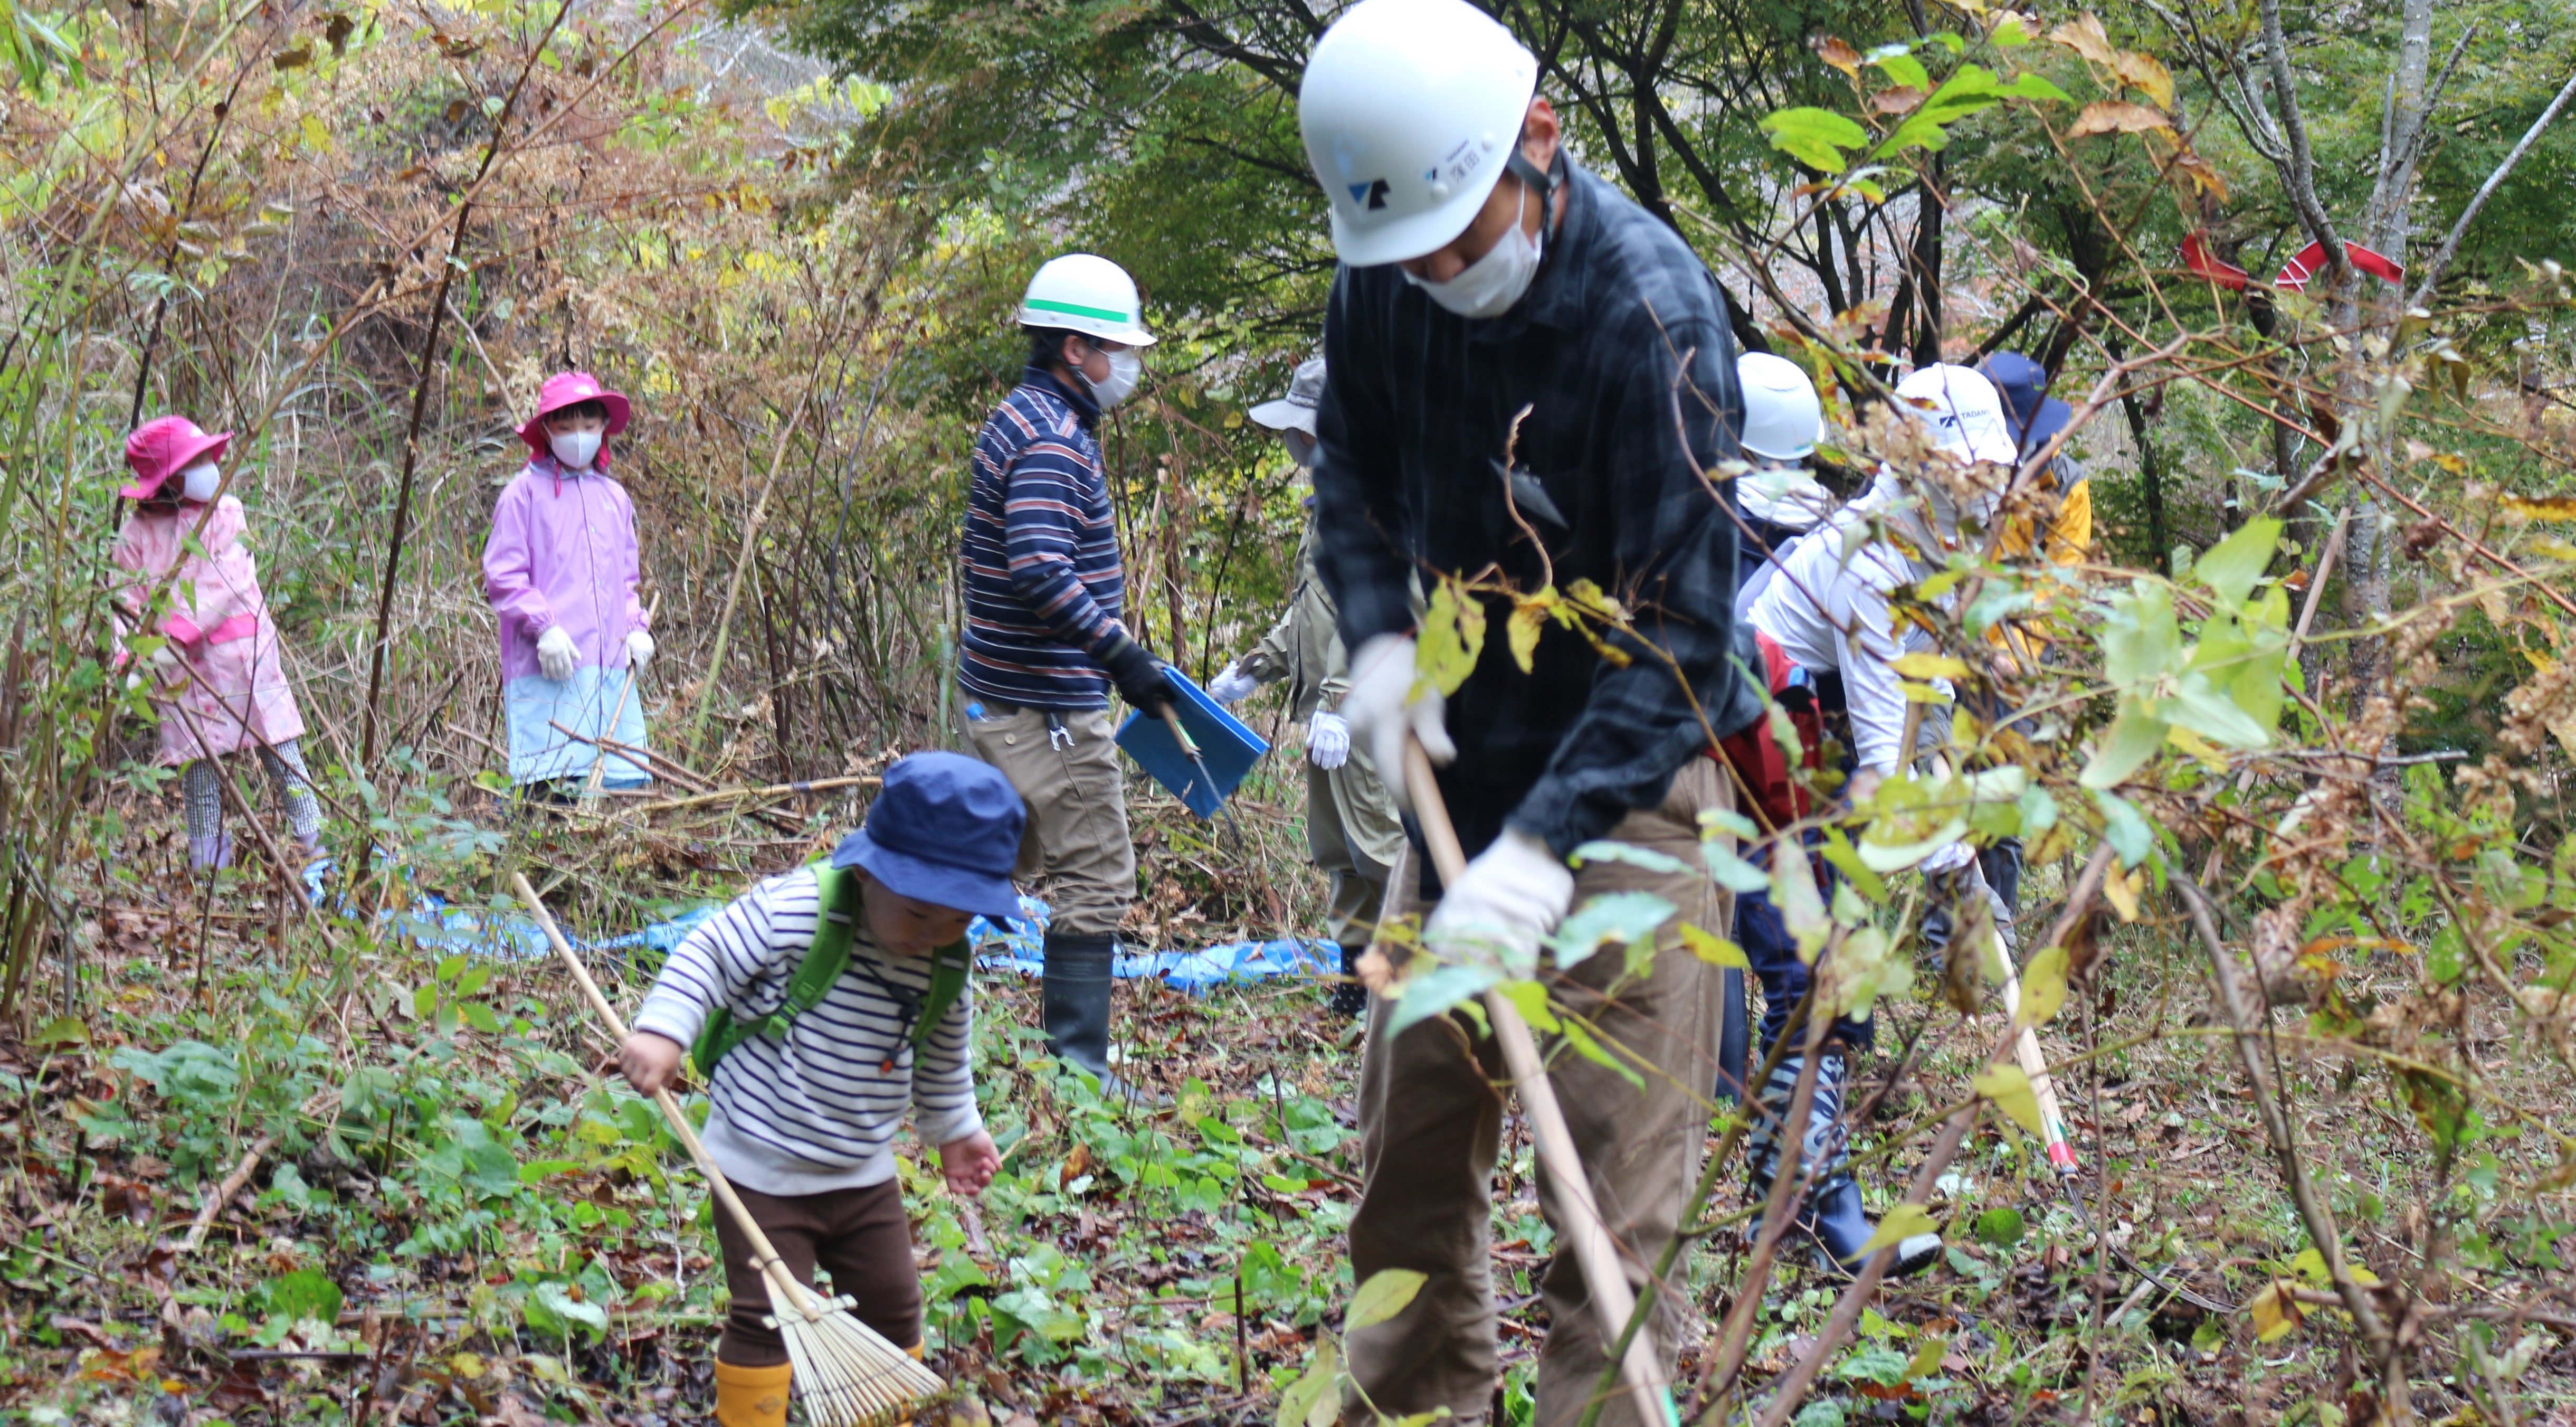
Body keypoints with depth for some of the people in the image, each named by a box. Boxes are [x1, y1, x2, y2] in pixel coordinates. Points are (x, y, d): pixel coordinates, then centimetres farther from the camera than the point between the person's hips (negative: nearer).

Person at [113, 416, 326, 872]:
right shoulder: (138, 532, 5)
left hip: (242, 652, -1)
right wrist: (127, 658, -12)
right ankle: (207, 857, 12)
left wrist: (178, 635, -22)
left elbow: (222, 585, -11)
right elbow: (127, 599, 5)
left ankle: (314, 842, 4)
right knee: (198, 763, 4)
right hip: (180, 670, 1)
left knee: (279, 750, -1)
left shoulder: (225, 512, 0)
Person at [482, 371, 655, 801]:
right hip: (549, 670, -6)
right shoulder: (525, 492, 2)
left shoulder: (614, 497, 20)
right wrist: (544, 626, -14)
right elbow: (502, 577, -3)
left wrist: (636, 629, 10)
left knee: (622, 780, -1)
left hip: (611, 668, 6)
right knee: (554, 789, -14)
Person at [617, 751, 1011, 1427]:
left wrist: (955, 1128, 25)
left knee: (891, 1310, 15)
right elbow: (708, 954, -17)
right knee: (767, 1318, -3)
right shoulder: (792, 913, -23)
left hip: (864, 1174, 6)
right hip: (764, 1171, -6)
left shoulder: (948, 967, -4)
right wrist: (660, 1030, -29)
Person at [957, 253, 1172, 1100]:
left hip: (999, 693, 10)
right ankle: (1076, 1063, -4)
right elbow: (1041, 570, -29)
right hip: (1050, 703, -10)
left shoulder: (1020, 421, 16)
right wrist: (1123, 656, -28)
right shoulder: (1051, 439, -17)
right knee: (1095, 878, -6)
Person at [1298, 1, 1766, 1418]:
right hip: (1463, 769, 7)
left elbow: (1680, 639, -25)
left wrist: (1545, 848, -33)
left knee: (1614, 1187, -7)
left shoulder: (1653, 312, -24)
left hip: (1624, 785, -6)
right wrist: (1380, 635, -4)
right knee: (1407, 1150, 14)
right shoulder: (1383, 285, -5)